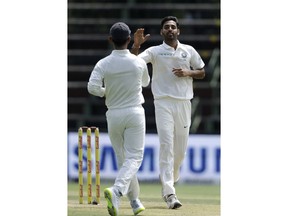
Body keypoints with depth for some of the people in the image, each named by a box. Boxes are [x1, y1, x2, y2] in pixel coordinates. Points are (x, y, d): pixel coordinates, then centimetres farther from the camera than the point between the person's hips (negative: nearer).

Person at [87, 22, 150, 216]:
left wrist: (105, 92, 2)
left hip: (114, 116, 2)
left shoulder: (103, 64, -7)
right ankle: (116, 191, -30)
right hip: (135, 113, -2)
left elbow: (92, 87, -20)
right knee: (134, 157, -5)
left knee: (123, 159, 14)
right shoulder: (139, 63, -4)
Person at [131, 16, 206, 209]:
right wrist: (136, 45, -27)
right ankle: (169, 193, -20)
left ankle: (170, 182, 31)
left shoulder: (189, 51, 10)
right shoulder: (155, 51, 2)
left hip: (184, 103, 3)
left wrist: (187, 73, -4)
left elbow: (202, 72, 17)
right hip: (164, 104, -3)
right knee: (167, 145, -14)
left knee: (181, 149, 7)